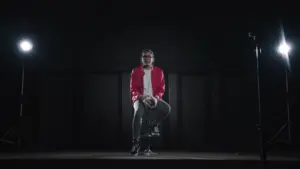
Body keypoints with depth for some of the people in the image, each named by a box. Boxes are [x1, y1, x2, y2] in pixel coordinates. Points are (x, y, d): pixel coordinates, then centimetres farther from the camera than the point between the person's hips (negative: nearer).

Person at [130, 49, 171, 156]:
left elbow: (161, 89, 5)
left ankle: (156, 124, 2)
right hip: (140, 99, -2)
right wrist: (142, 97, -21)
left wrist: (156, 97, -17)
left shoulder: (159, 71, 9)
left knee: (167, 108, -30)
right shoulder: (135, 71, 4)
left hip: (154, 99, 2)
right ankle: (136, 142, -27)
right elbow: (133, 89, -2)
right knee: (138, 112, -36)